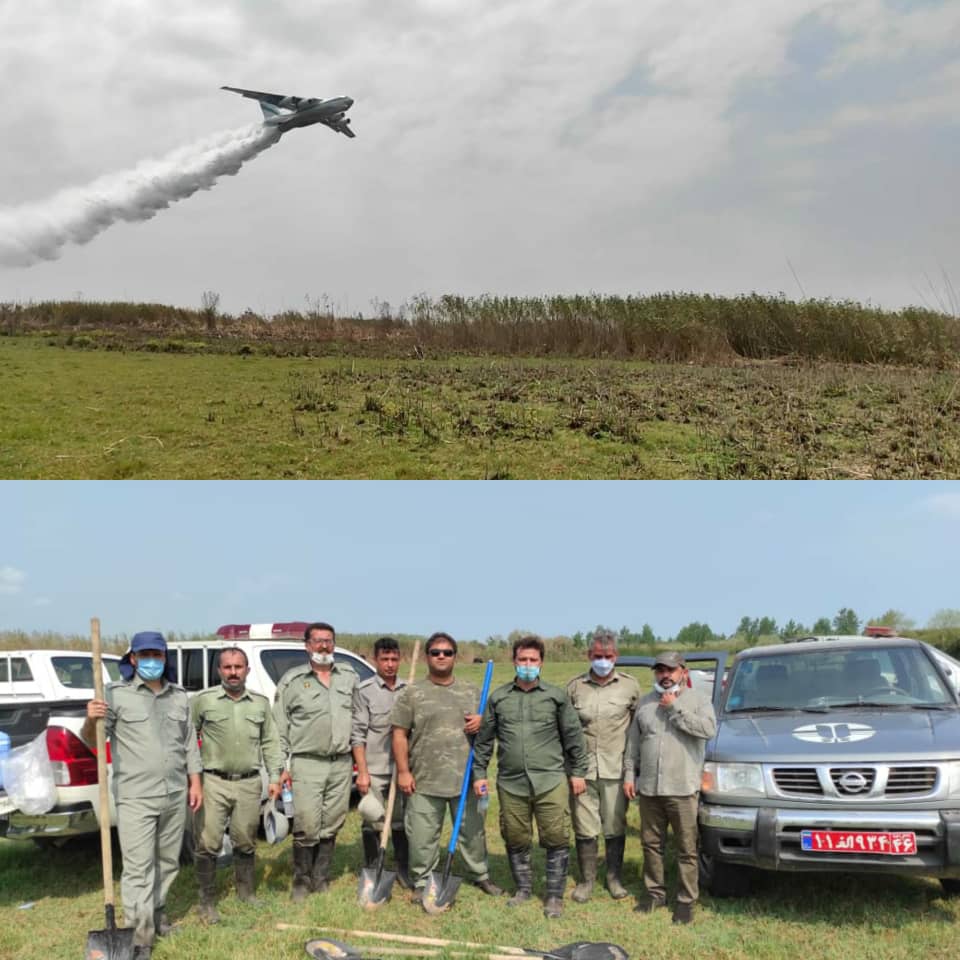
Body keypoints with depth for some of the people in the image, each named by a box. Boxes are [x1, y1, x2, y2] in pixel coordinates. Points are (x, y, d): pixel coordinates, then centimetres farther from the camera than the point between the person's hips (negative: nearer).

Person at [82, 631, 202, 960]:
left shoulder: (179, 697, 10)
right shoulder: (116, 695, -5)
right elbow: (91, 742, -6)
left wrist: (195, 782, 11)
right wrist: (91, 721, -28)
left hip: (175, 796, 5)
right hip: (135, 798, -5)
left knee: (168, 862, 16)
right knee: (138, 868, -5)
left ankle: (156, 912, 34)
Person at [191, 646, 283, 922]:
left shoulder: (260, 703, 9)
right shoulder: (203, 701, -1)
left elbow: (269, 742, 14)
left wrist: (274, 777, 8)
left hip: (249, 784, 3)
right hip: (213, 782, -3)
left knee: (246, 843, 12)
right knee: (207, 844, -5)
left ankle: (247, 894, 28)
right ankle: (207, 902, 7)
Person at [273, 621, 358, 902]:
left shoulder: (350, 677, 11)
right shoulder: (291, 681, 1)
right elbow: (279, 728, 1)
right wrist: (281, 766, -4)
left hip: (342, 764, 3)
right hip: (307, 764, -3)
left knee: (331, 825, 8)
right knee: (307, 826, -8)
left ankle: (320, 878, 22)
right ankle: (301, 880, 10)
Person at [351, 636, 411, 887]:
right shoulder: (365, 691, -5)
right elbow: (357, 734, -6)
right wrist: (362, 771, -11)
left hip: (401, 768, 3)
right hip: (374, 769, -3)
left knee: (401, 822, 11)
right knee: (373, 824, 5)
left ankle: (403, 870, 23)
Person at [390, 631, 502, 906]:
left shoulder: (471, 691, 11)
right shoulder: (412, 693, 1)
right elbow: (399, 734, -1)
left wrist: (482, 722, -5)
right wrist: (403, 771, -7)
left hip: (465, 778, 3)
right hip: (425, 780, -2)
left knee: (472, 831, 13)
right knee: (423, 836, 2)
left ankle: (480, 875, 29)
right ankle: (421, 883, 16)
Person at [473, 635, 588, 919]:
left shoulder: (556, 696, 4)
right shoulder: (498, 697, 8)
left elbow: (573, 736, 7)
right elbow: (484, 739, 12)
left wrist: (578, 772, 5)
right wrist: (479, 773, 9)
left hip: (551, 781, -2)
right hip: (511, 783, 2)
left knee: (556, 839, -2)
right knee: (515, 840, 10)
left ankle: (555, 896, 11)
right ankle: (523, 889, 28)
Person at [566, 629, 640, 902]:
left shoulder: (630, 686, 2)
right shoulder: (575, 687, 4)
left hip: (615, 769, 0)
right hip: (582, 769, 1)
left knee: (615, 828, 8)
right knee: (585, 828, 5)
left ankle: (614, 878, 24)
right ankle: (587, 880, 18)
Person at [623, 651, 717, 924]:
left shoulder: (697, 700, 0)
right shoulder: (645, 703, 12)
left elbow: (708, 729, -19)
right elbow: (633, 743, 15)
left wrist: (675, 708, -16)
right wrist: (629, 774, 8)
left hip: (682, 789, -4)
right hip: (649, 788, 4)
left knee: (687, 848, 0)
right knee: (651, 845, 12)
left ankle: (686, 900, 9)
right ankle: (655, 893, 24)